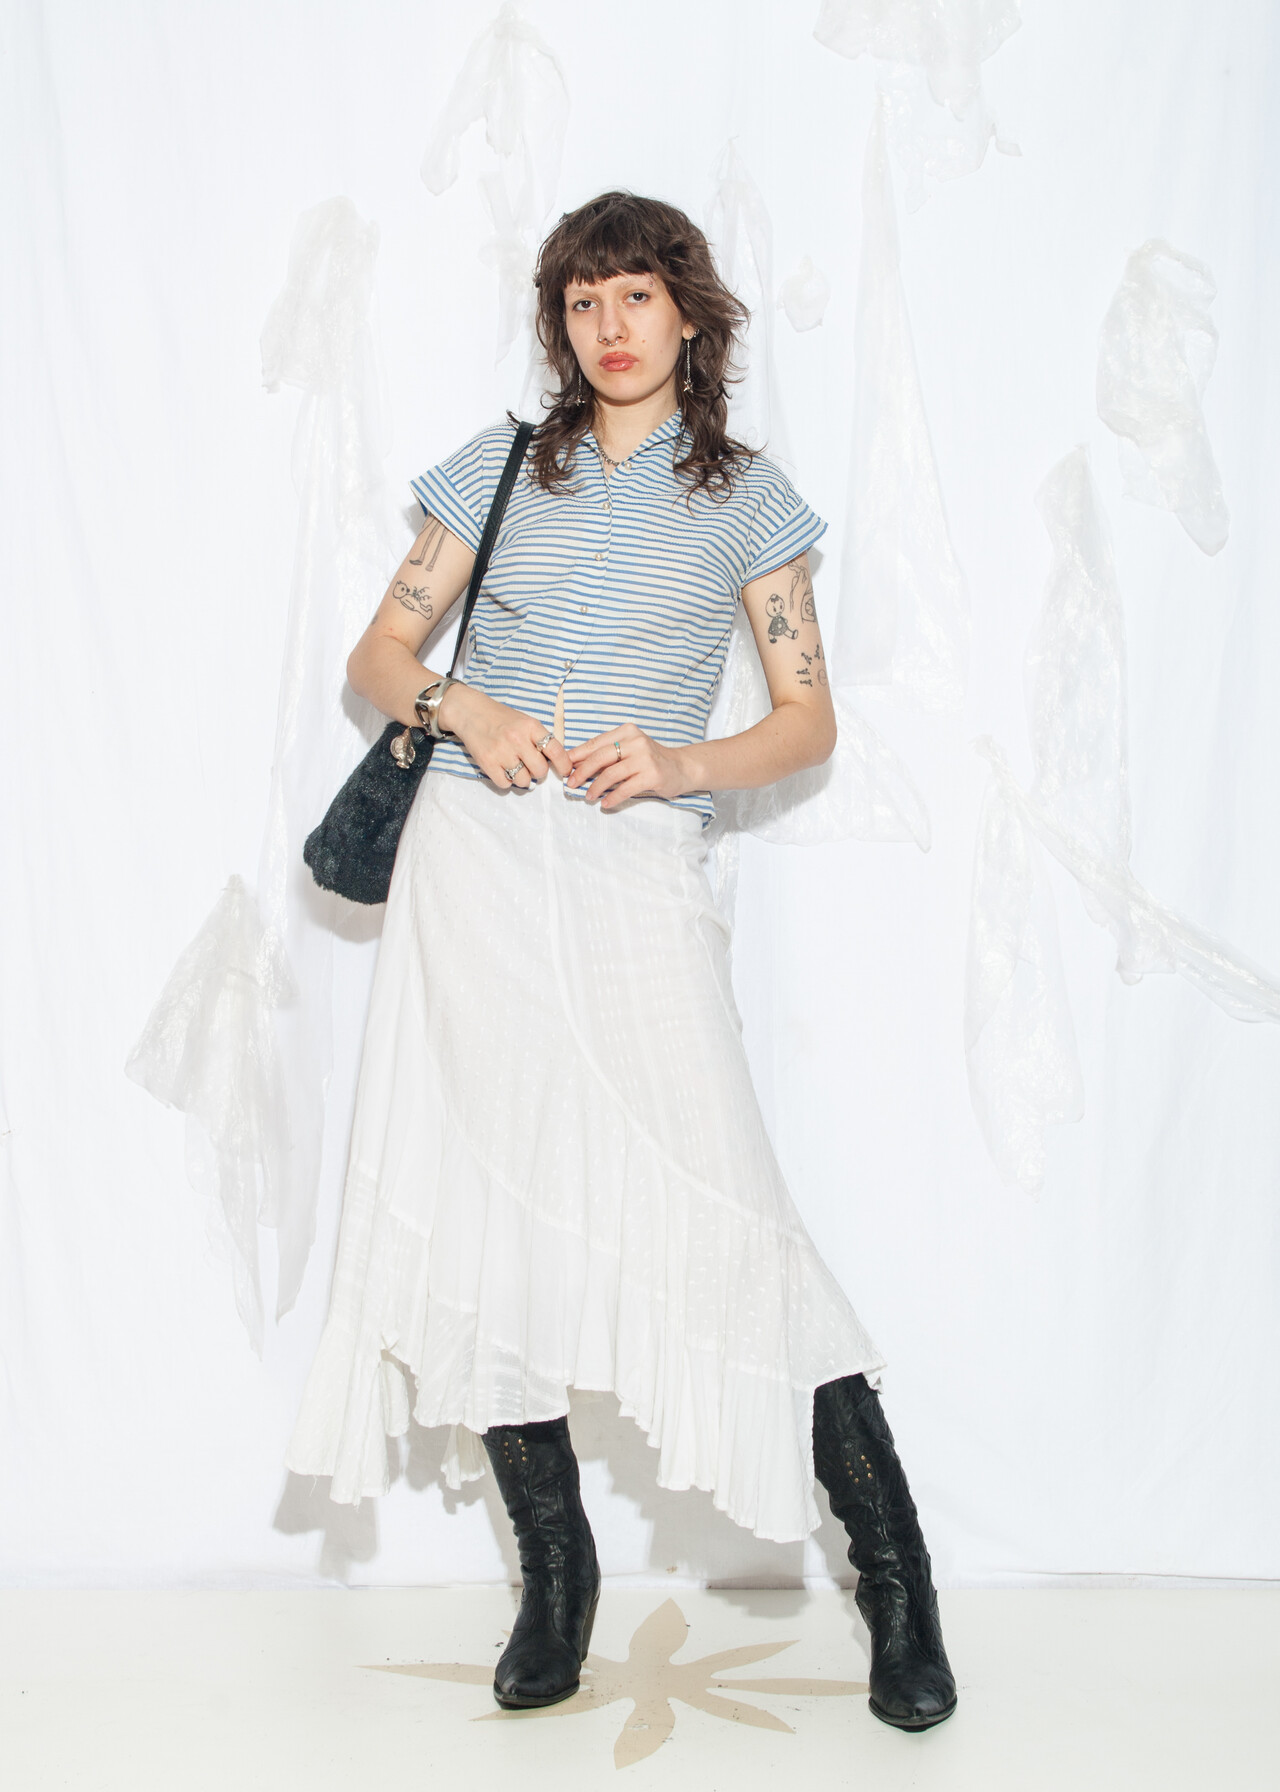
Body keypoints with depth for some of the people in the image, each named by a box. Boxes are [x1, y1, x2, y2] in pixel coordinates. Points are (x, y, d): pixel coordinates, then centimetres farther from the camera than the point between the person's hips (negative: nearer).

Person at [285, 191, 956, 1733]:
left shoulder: (746, 498, 10)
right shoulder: (501, 465, 14)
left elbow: (809, 720, 9)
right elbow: (380, 651, 14)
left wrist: (681, 761, -10)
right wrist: (460, 707, -7)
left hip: (637, 873, -2)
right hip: (475, 858, 3)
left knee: (715, 1212, -10)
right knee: (481, 1202, 1)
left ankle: (893, 1565, 3)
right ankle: (553, 1562, 16)